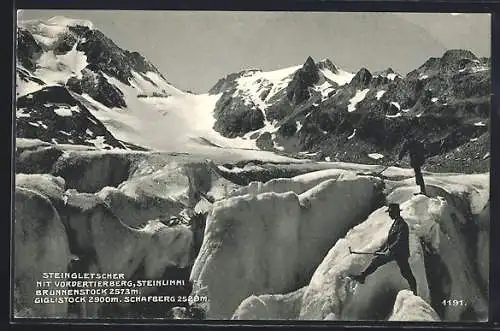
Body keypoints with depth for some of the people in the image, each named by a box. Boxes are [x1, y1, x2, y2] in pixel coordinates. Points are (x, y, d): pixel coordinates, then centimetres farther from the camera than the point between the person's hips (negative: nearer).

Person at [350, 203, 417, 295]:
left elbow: (400, 241, -25)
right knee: (376, 260, 6)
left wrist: (390, 250, -30)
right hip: (391, 251, 9)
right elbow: (389, 239, 19)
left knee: (406, 273, -2)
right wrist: (381, 249, 18)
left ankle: (414, 292, 9)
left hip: (401, 253, -9)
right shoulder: (395, 223, 12)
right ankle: (362, 276, 10)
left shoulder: (403, 225, -17)